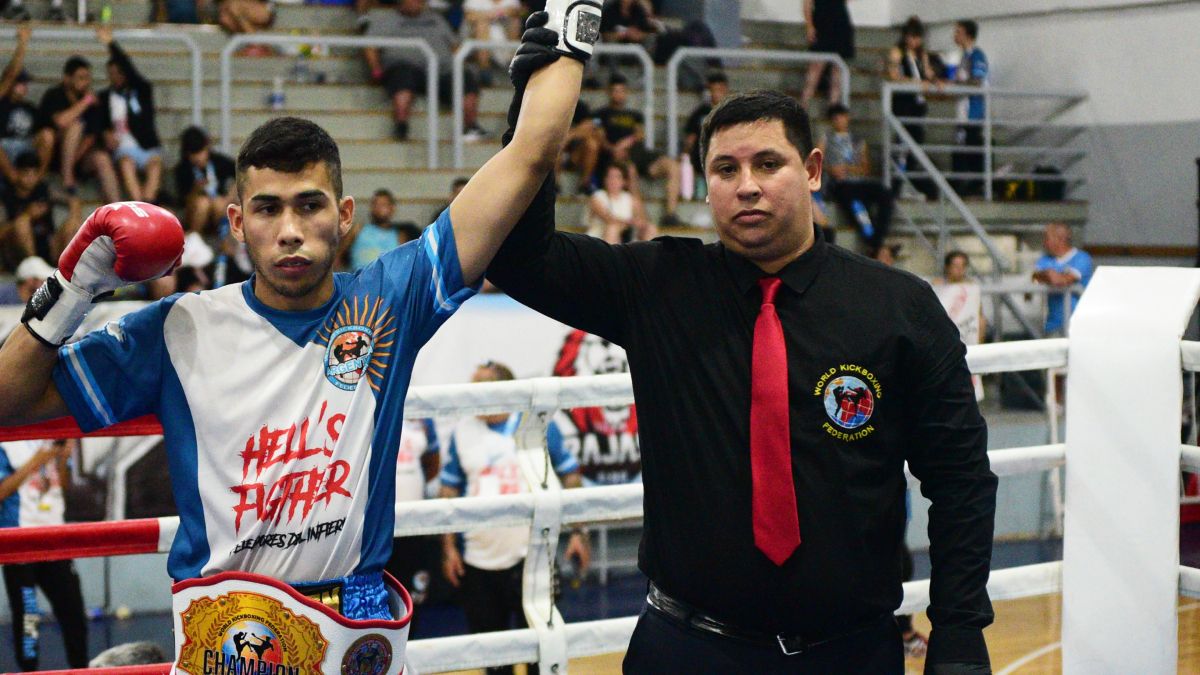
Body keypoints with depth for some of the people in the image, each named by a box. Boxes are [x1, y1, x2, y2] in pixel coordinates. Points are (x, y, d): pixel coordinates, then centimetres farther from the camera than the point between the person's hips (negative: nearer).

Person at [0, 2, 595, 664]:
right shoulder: (182, 329, -1)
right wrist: (71, 289, -10)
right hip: (220, 633, -1)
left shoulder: (388, 300, -2)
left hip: (364, 629, 1)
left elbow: (529, 157, -3)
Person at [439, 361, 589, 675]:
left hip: (530, 555, -2)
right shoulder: (463, 431, 4)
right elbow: (449, 491, 7)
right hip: (478, 562, 2)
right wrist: (449, 547, 2)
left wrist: (578, 533, -1)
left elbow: (570, 476, 4)